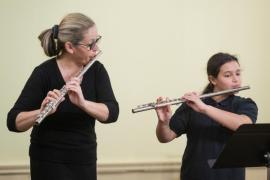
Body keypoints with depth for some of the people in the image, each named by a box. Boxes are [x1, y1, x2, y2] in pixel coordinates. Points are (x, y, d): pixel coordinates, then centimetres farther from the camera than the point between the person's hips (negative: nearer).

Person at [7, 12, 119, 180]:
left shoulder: (96, 70, -3)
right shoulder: (44, 73, -15)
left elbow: (112, 113, -16)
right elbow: (13, 122, -20)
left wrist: (82, 103, -32)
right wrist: (42, 112, -38)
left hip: (85, 160, 4)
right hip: (49, 162, -4)